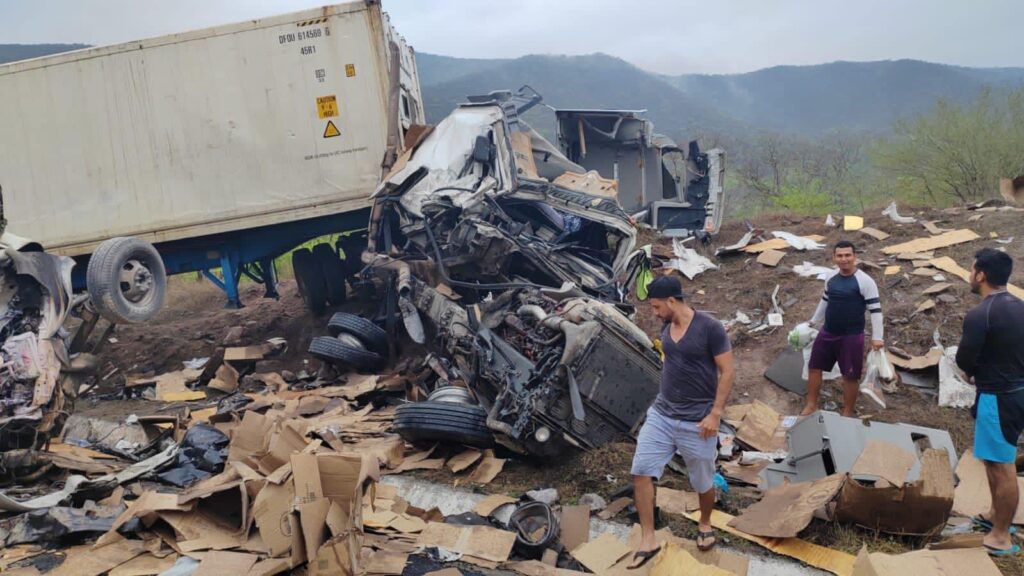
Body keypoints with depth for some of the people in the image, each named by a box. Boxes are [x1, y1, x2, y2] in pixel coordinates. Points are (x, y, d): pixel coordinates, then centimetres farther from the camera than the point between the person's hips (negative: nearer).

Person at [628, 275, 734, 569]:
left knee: (703, 481, 12)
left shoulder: (710, 328, -15)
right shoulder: (667, 327, 4)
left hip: (697, 421, -6)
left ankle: (705, 524, 41)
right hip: (660, 414, 6)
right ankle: (648, 541, 4)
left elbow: (727, 372, -14)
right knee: (641, 471, -4)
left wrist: (715, 414, -17)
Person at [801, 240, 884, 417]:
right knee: (814, 367, 13)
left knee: (850, 376, 5)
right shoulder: (831, 277, 3)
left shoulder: (865, 281, -15)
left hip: (852, 336, -6)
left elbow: (875, 309, -15)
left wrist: (877, 337, -20)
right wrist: (814, 321, 25)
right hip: (828, 332, 6)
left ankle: (847, 413, 22)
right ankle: (811, 405, 29)